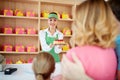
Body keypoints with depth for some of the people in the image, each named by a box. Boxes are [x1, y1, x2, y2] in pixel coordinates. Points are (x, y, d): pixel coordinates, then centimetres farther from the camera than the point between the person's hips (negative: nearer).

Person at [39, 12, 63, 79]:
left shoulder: (60, 34, 0)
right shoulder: (42, 32, -3)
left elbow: (57, 51, -8)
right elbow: (44, 48, -14)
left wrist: (59, 47, -31)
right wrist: (51, 45, -35)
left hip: (56, 61, 1)